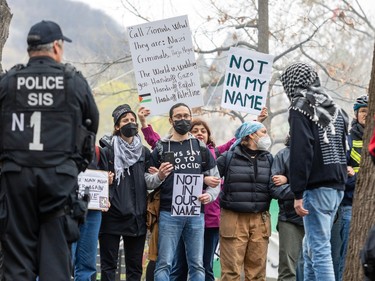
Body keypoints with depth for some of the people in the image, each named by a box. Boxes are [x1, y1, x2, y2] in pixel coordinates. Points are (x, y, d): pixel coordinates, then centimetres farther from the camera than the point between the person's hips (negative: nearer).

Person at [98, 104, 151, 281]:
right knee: (109, 265, -1)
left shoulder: (144, 153, 13)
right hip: (112, 215, -3)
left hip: (137, 216, 4)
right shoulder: (107, 151, 1)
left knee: (135, 266, 6)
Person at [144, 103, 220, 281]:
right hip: (169, 213, -2)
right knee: (164, 264, -5)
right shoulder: (161, 148, 7)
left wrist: (210, 195, -5)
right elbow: (148, 182, 6)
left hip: (196, 213, 2)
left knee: (197, 264, 4)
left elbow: (215, 178, 14)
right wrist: (159, 176, -15)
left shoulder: (201, 147, 13)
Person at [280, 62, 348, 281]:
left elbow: (301, 152, -17)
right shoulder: (334, 108, 16)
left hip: (317, 188, -8)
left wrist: (298, 193, -17)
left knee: (319, 250, -8)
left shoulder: (301, 108, -8)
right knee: (310, 248, 16)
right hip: (337, 187, 8)